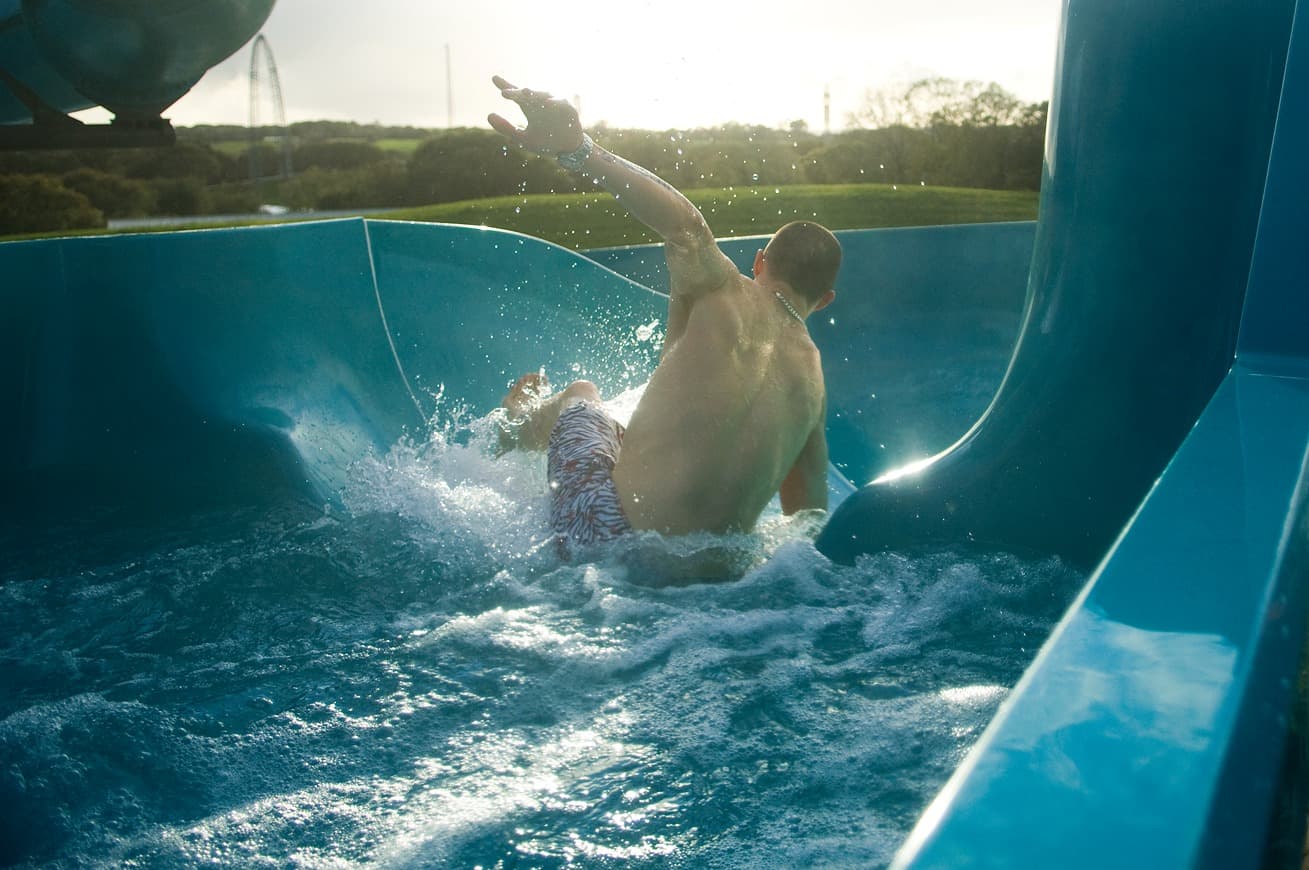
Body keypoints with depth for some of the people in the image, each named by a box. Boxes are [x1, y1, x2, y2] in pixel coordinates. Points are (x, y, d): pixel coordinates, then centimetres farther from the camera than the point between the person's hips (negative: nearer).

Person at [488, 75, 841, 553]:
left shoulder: (725, 296, -7)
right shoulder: (813, 378, 8)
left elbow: (685, 223, -29)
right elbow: (810, 510, 15)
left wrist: (577, 149, -40)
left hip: (605, 530, -5)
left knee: (580, 396, 26)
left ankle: (520, 419, 57)